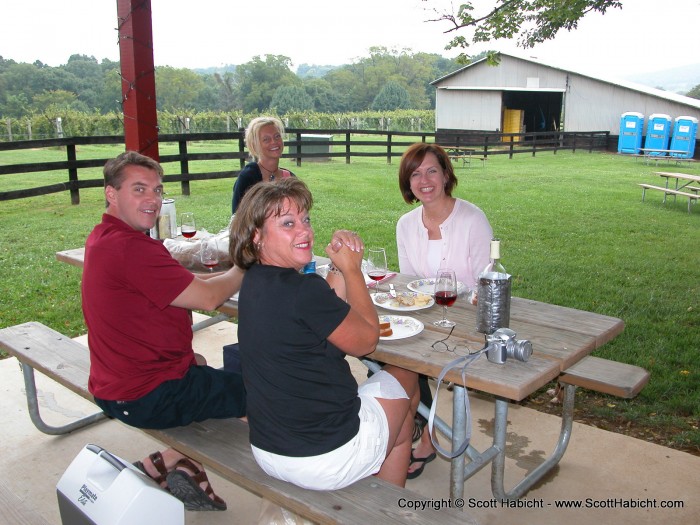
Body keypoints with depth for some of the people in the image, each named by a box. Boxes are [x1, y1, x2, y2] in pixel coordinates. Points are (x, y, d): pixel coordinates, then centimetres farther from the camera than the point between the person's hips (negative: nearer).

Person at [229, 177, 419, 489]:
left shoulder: (255, 282, 1)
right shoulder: (302, 290, -27)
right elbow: (367, 340, -12)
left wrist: (339, 268, -6)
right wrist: (352, 268, -4)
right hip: (324, 460, -8)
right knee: (405, 377, 18)